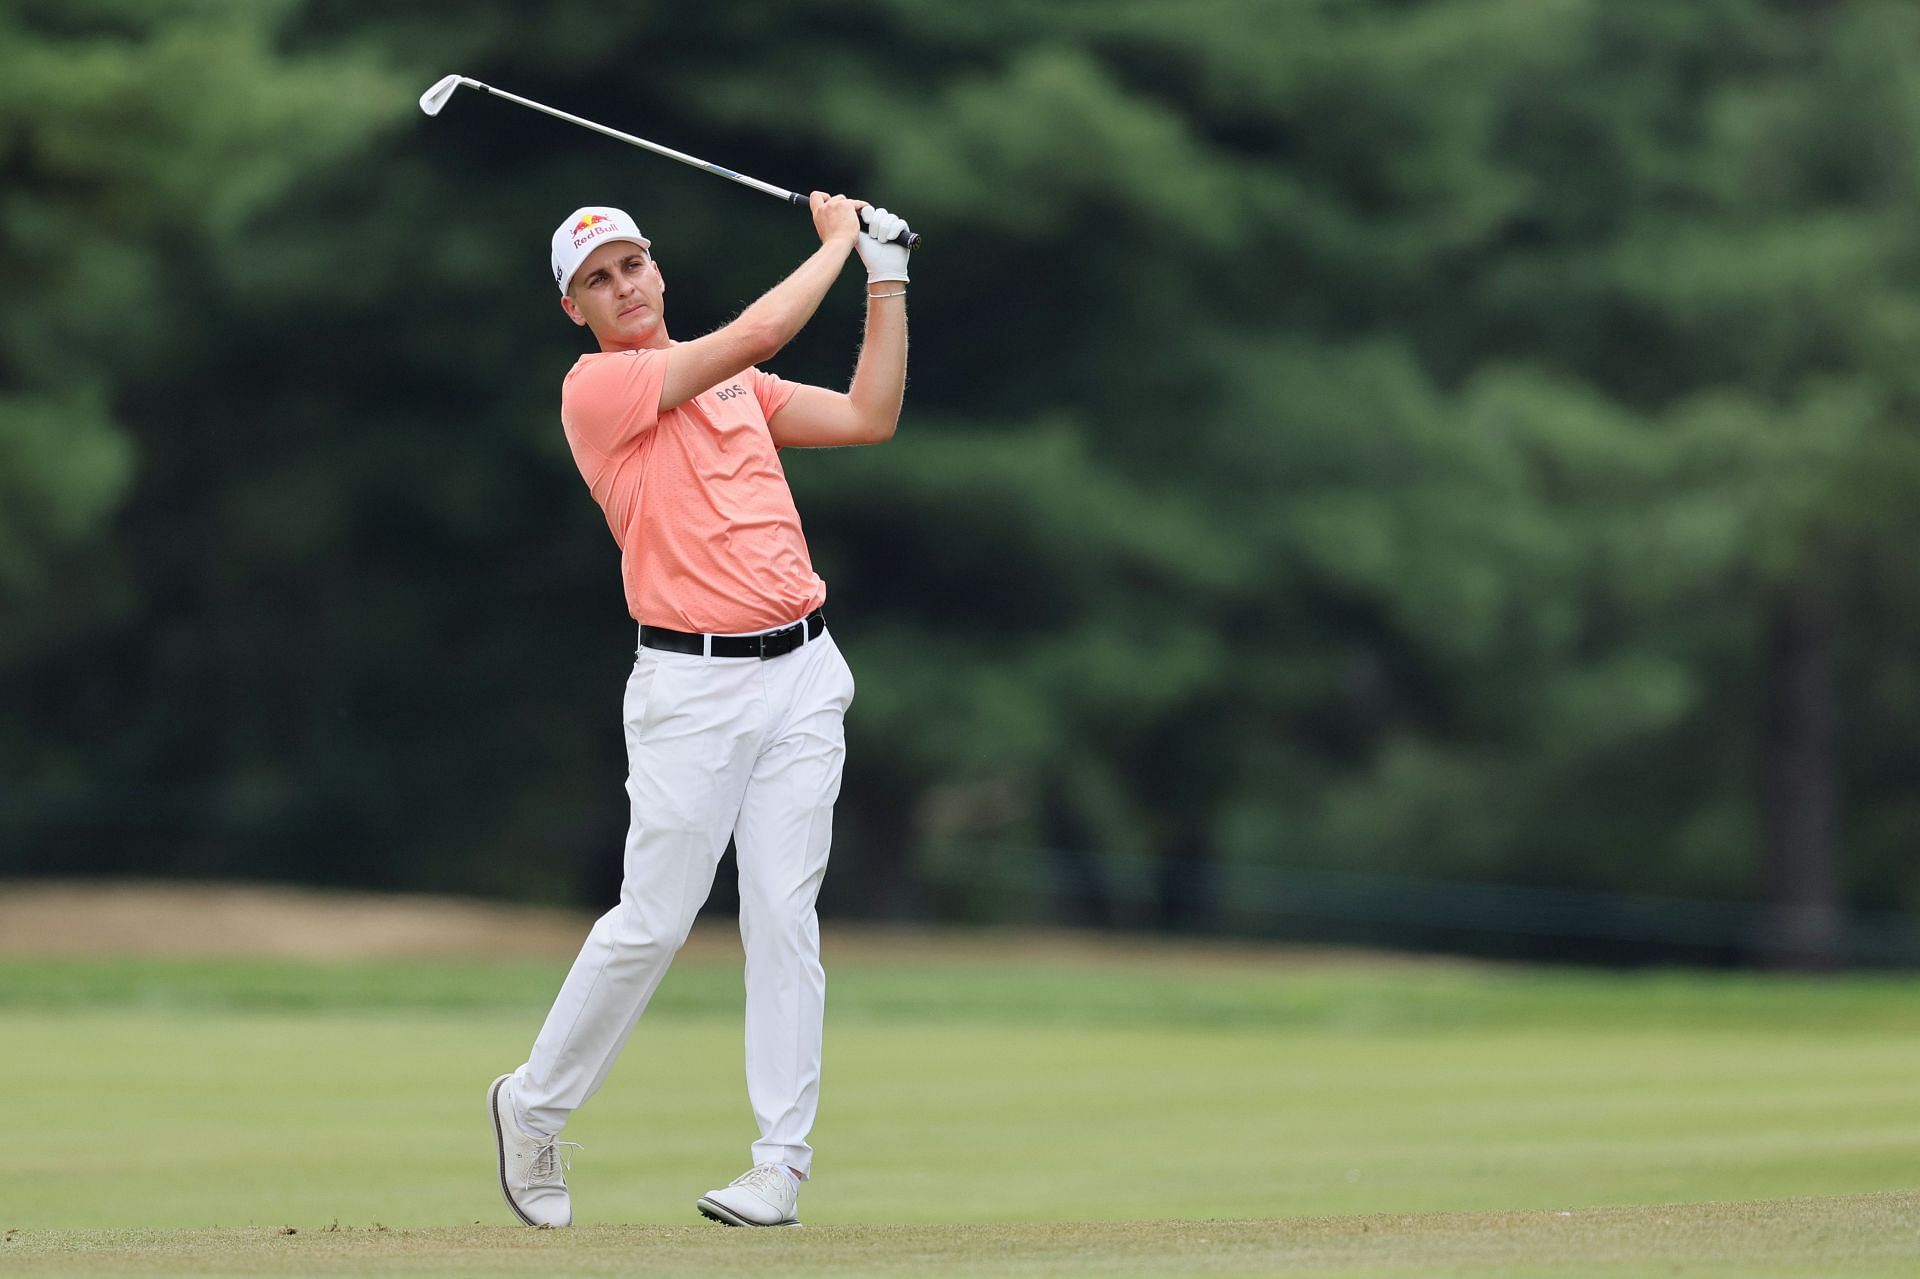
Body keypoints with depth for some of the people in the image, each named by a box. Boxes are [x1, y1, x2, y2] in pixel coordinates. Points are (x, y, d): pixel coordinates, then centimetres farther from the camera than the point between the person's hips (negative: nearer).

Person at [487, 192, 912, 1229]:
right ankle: (534, 1107, 17)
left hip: (801, 674, 5)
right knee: (652, 921, -4)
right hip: (692, 684, -5)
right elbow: (755, 335, -14)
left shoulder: (731, 385, 17)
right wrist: (836, 241, -1)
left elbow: (869, 416, 13)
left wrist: (887, 277, 9)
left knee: (784, 919, 0)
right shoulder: (597, 387, -6)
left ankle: (782, 1163, 0)